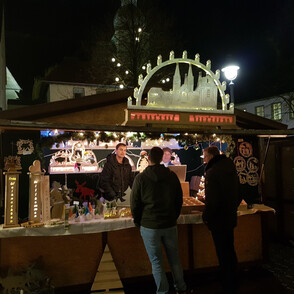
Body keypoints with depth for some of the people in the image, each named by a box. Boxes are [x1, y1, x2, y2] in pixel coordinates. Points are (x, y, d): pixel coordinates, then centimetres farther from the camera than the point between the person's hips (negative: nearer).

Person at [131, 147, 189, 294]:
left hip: (149, 226, -3)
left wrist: (138, 222, 8)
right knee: (174, 258, 19)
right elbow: (179, 200, 8)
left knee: (156, 261, 10)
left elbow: (135, 205, -6)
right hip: (170, 225, 4)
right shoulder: (172, 176, -1)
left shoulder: (140, 178, -11)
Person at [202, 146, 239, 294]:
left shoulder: (213, 172, -23)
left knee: (223, 255, 4)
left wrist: (206, 216, -11)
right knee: (230, 251, 23)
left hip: (219, 220, -9)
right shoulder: (230, 166, 5)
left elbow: (212, 200, -25)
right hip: (230, 217, 9)